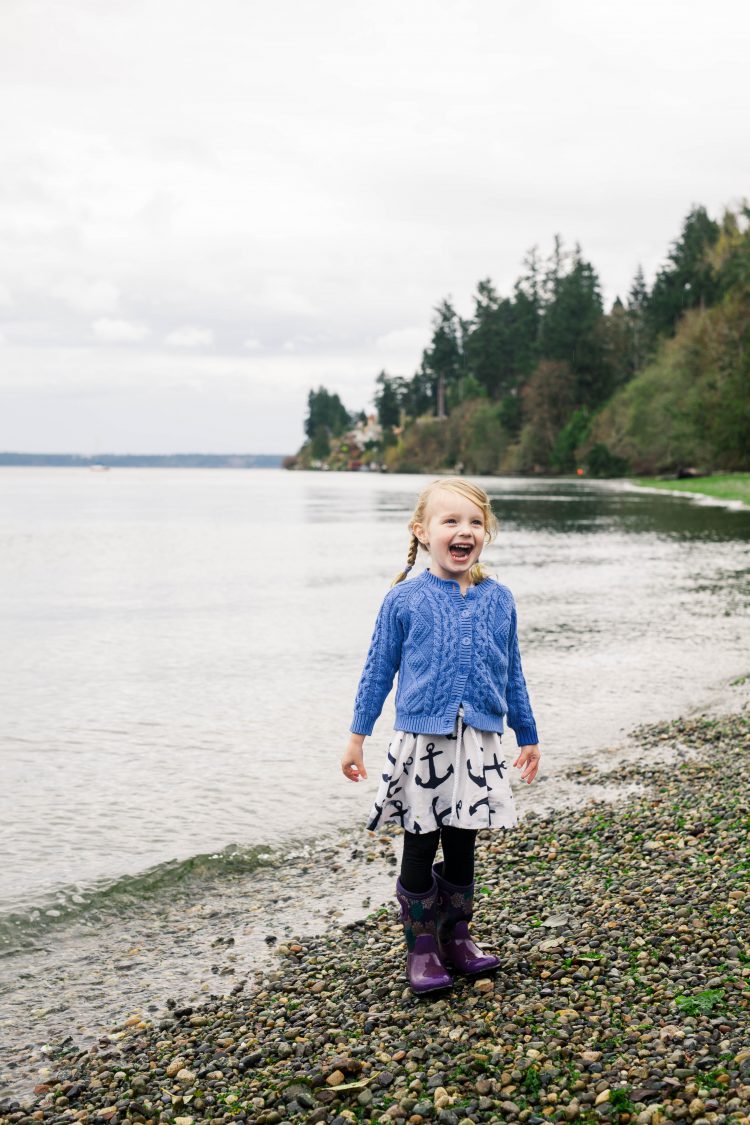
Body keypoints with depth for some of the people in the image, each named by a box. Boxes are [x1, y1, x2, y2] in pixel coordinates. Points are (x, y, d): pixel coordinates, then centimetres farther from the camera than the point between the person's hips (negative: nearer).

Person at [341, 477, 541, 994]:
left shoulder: (498, 599, 3)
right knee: (420, 850, 6)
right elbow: (379, 670, 2)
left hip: (478, 747, 2)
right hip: (421, 744, -2)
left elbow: (512, 675, 12)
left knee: (462, 849, 13)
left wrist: (527, 736, 17)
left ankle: (457, 936, 29)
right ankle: (421, 947, 19)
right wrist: (357, 736, 3)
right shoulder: (404, 599, -5)